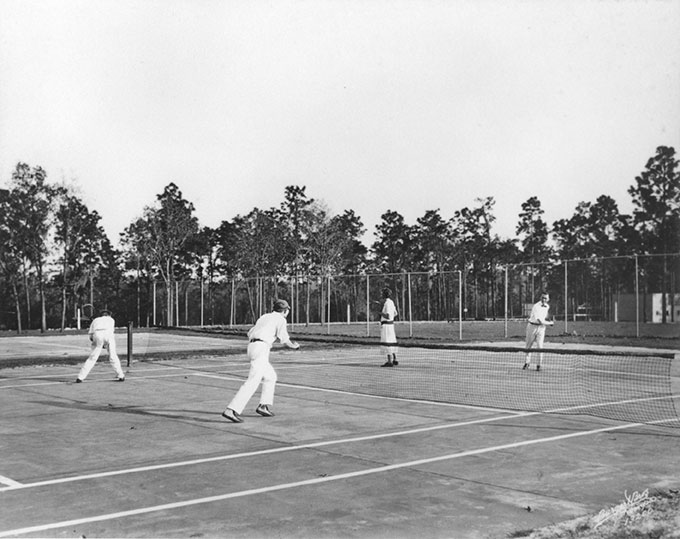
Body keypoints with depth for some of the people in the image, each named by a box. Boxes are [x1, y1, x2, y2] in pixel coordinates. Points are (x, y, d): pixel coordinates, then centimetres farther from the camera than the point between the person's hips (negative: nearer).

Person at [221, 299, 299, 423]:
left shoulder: (264, 317, 24)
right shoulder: (280, 319, 2)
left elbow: (249, 334, 24)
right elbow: (285, 339, -5)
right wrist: (294, 346, 14)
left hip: (251, 347, 9)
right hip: (261, 349, -9)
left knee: (271, 376, 22)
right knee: (253, 381, -16)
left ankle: (264, 405, 15)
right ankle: (232, 410, -26)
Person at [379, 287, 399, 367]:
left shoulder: (387, 303, -18)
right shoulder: (391, 302, 11)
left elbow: (388, 317, -24)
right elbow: (395, 314, 22)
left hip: (386, 325, -10)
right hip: (391, 324, 10)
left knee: (387, 343, -8)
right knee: (391, 343, 13)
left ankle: (389, 362, -9)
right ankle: (394, 360, 17)